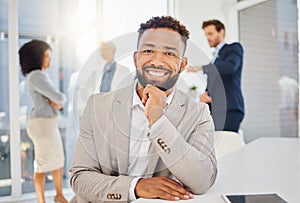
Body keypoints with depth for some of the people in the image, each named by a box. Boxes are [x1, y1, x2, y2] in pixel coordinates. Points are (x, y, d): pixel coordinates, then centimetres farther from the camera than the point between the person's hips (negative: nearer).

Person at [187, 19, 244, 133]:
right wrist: (205, 95, 2)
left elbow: (230, 66, -16)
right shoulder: (215, 56, 26)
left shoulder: (234, 48, 7)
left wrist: (201, 68, -17)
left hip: (229, 109, -6)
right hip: (215, 110, 6)